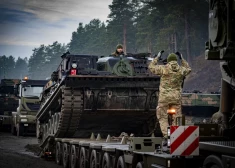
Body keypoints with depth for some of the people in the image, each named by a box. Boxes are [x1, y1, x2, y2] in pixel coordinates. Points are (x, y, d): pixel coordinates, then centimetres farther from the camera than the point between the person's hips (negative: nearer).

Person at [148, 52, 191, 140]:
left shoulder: (163, 68, -7)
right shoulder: (181, 70, 2)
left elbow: (151, 67, 8)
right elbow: (188, 69, 26)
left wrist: (157, 58, 20)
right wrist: (182, 59, 32)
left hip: (164, 96, -2)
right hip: (176, 97, 2)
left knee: (163, 117, 6)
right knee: (176, 117, 9)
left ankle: (166, 135, -5)